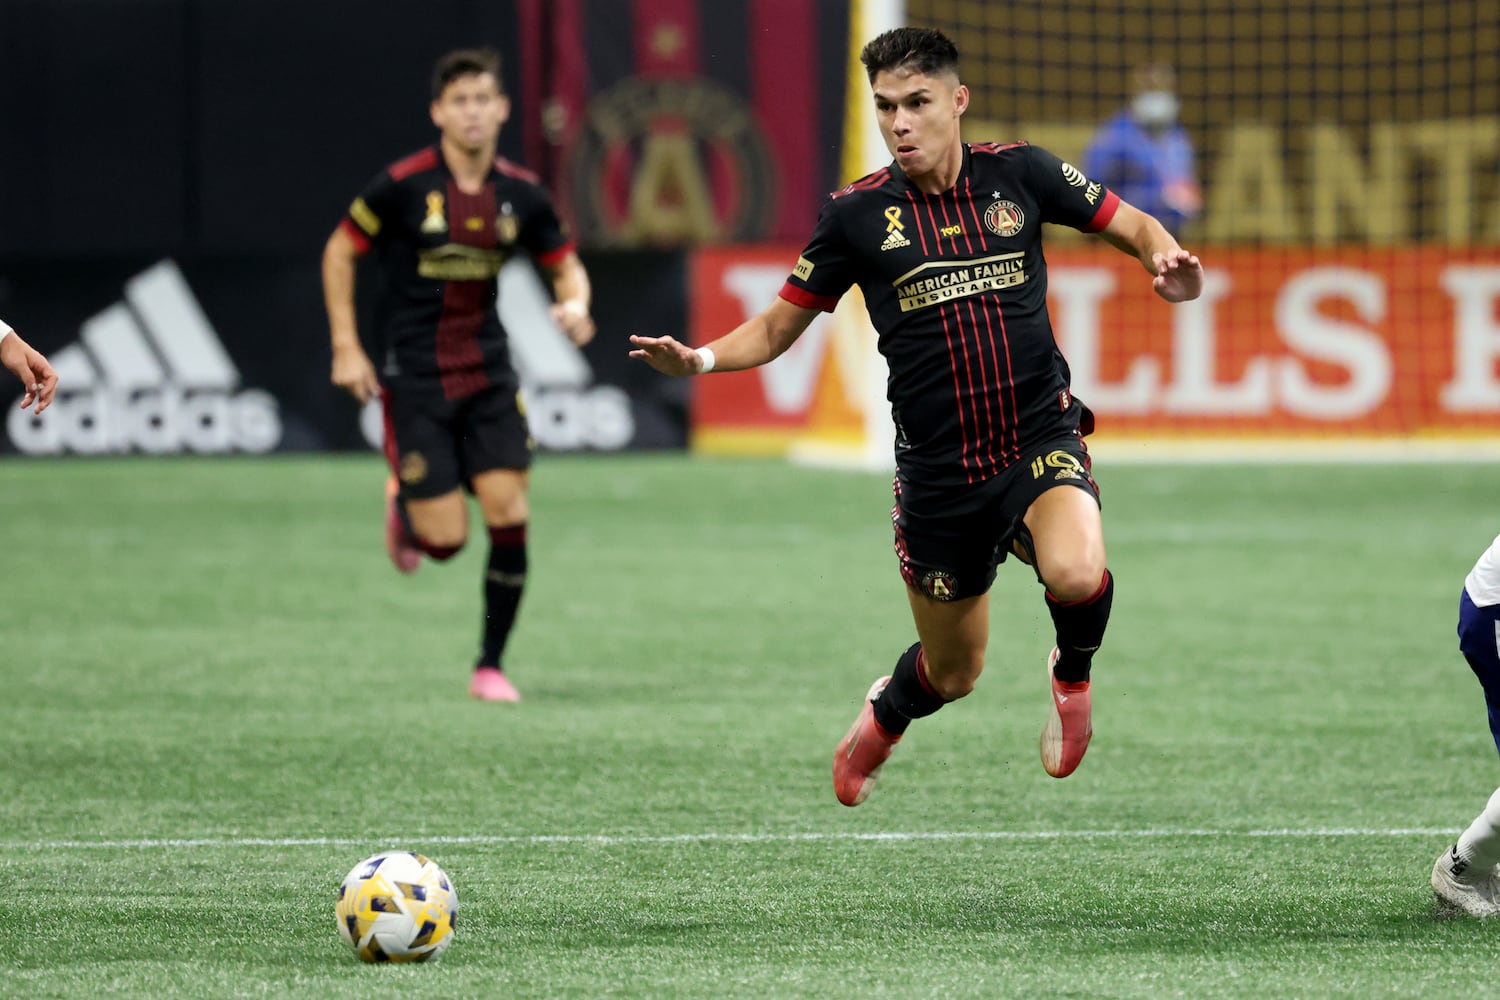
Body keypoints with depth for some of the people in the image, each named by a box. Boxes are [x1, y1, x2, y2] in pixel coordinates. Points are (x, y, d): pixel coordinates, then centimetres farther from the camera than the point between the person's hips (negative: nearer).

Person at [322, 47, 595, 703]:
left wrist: (574, 304, -10)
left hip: (488, 372, 3)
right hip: (415, 378, -3)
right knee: (446, 538, -8)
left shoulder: (521, 194, -1)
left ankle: (491, 666, 7)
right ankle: (403, 504, 30)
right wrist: (345, 348, -4)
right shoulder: (403, 186, -12)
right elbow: (339, 253, 0)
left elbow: (566, 265, 13)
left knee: (507, 514, -8)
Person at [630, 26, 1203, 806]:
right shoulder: (857, 214, -3)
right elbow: (778, 326, 6)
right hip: (937, 471, 1)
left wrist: (1166, 262, -15)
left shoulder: (1020, 173, -2)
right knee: (952, 674, 12)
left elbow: (1133, 226, 8)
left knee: (1077, 573, -33)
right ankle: (882, 720, 50)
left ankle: (1071, 674, 4)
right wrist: (699, 359, -14)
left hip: (1039, 440, -1)